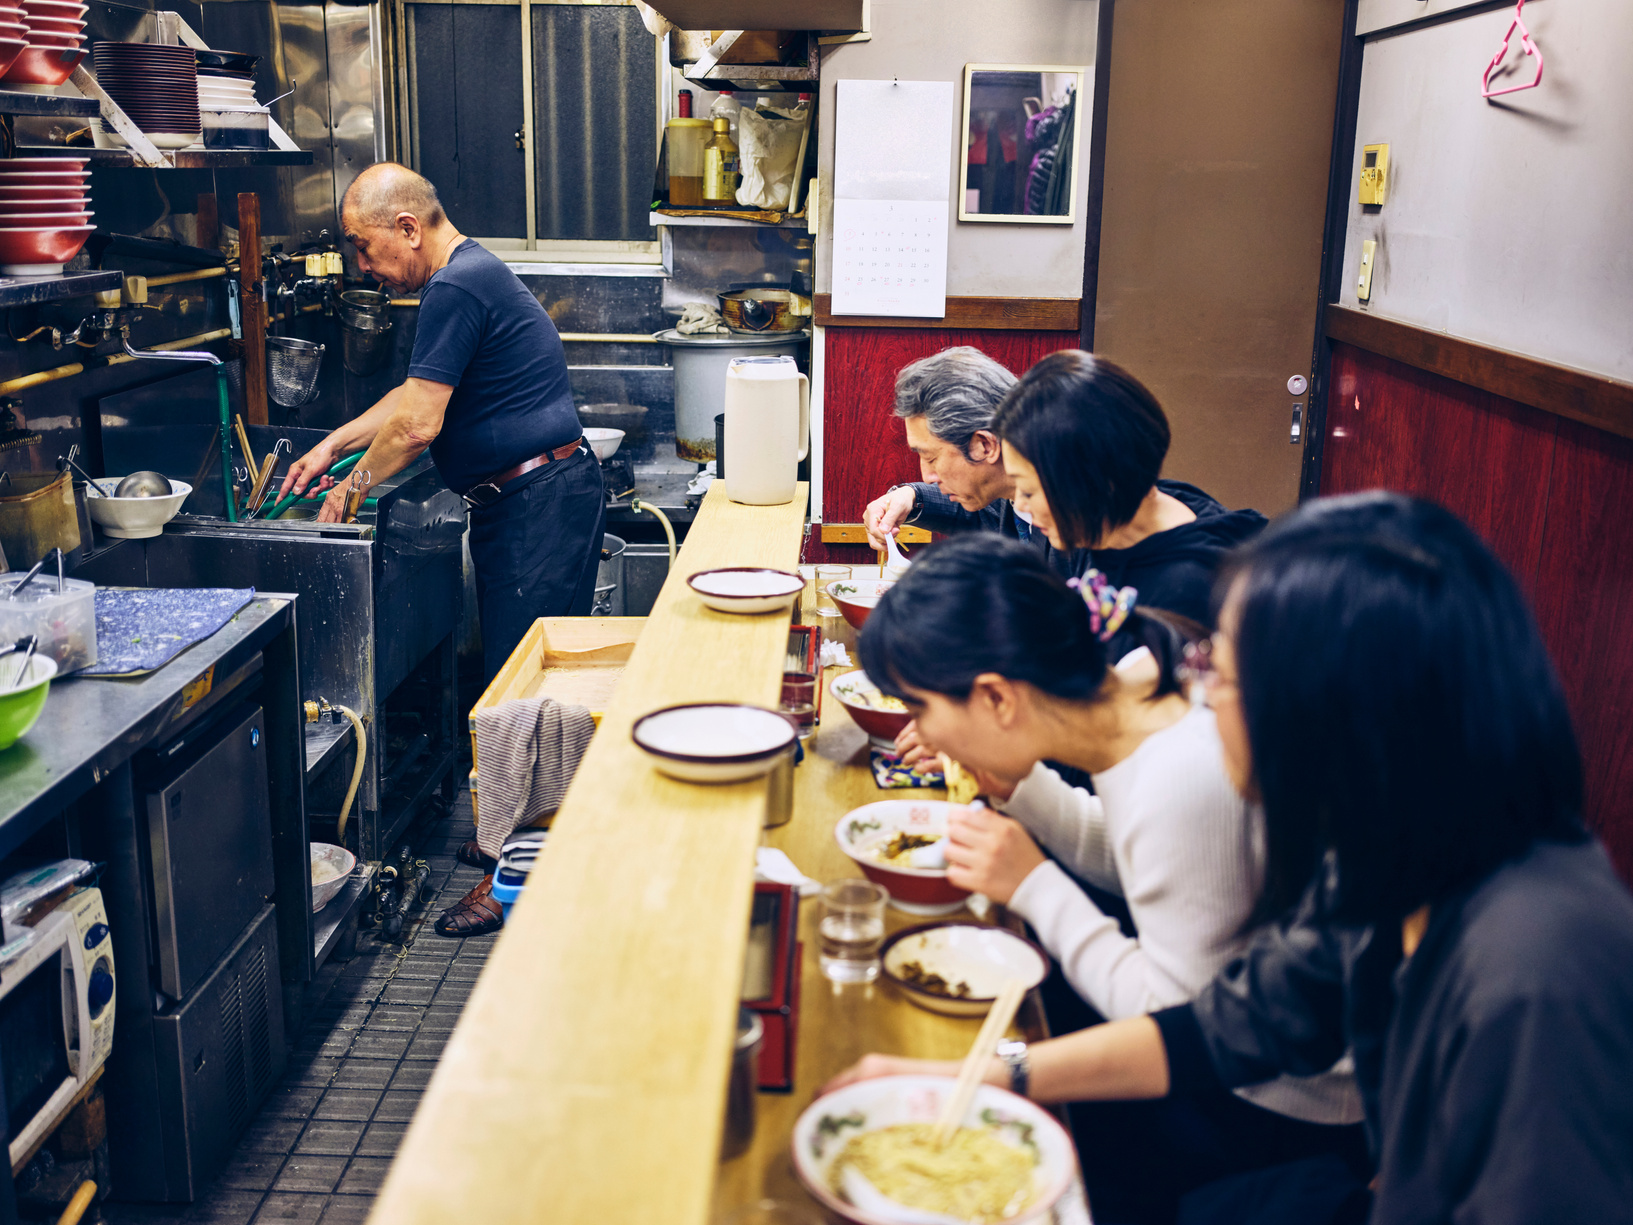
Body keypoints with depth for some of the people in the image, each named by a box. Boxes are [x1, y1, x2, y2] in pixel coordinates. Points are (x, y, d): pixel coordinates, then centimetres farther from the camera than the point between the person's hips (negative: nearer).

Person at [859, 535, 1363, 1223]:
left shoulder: (1184, 782, -34)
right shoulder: (1135, 683, -8)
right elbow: (1135, 861, 11)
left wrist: (1035, 888, -19)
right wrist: (1018, 787, -4)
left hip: (1288, 1117, -8)